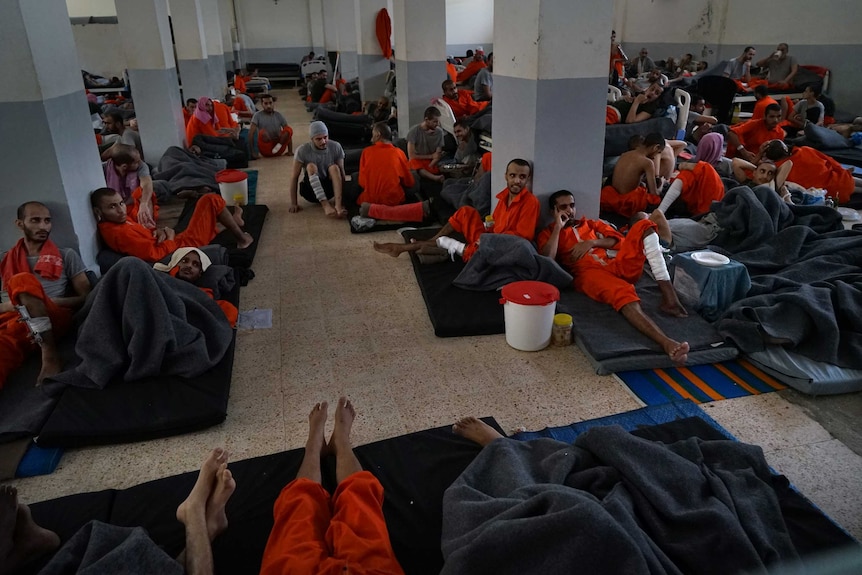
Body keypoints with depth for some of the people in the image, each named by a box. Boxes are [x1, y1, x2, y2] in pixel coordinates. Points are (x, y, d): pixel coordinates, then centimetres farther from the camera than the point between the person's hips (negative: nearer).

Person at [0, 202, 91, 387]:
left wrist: (48, 302, -4)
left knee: (23, 281, -32)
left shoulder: (66, 255, 19)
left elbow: (86, 297, 12)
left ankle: (49, 354, -34)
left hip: (54, 318, -1)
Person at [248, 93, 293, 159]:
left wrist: (290, 151, -4)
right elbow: (251, 133, -9)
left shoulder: (278, 115, 7)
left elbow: (288, 133, 5)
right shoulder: (258, 115, -2)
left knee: (289, 129, -21)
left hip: (278, 149, 2)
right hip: (266, 150, -2)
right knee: (262, 132, -32)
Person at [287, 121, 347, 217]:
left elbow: (341, 173, -4)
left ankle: (338, 205, -39)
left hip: (329, 188, 2)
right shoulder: (302, 151, -15)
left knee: (334, 168, -26)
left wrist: (343, 198, -8)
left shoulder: (336, 147, -9)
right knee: (311, 166, -29)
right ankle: (326, 205, -39)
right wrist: (293, 203, -14)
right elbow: (294, 177, -12)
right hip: (311, 190, -1)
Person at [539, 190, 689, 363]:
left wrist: (593, 242, 2)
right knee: (624, 294, -38)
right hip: (589, 273, -5)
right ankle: (667, 343, -59)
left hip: (617, 266, 5)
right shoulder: (548, 233, 18)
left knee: (643, 221, -15)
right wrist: (558, 227, 1)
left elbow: (620, 240, 19)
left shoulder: (591, 224, 32)